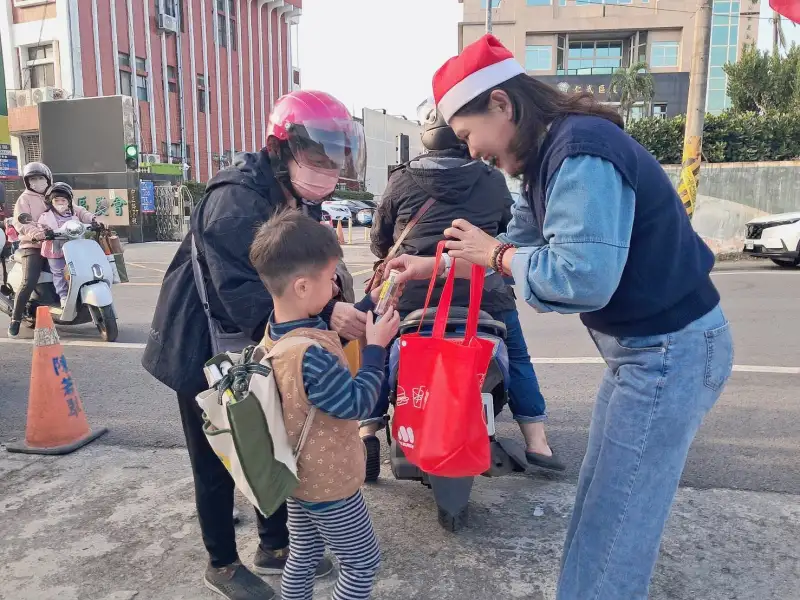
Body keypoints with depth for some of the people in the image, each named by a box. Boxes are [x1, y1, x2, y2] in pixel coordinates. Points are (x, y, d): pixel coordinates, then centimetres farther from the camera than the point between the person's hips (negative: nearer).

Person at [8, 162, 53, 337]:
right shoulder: (25, 198, 4)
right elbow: (20, 223, -8)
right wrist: (36, 234, -28)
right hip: (32, 246, -5)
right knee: (29, 283, -17)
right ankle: (15, 318, -3)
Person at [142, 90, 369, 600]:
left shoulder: (299, 198, 3)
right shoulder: (237, 200, -27)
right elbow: (242, 293, -36)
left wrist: (345, 308, -14)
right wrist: (325, 314, -45)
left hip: (257, 348, 8)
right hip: (206, 351, -8)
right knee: (217, 464, 8)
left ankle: (275, 546, 35)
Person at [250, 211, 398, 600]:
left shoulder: (278, 330, -6)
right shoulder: (310, 355, -36)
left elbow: (328, 334, 11)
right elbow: (357, 404, -26)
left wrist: (370, 304, 6)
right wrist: (376, 347, -20)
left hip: (299, 473, 9)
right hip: (327, 481, -9)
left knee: (303, 557, 25)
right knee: (362, 563, 13)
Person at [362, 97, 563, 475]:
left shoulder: (401, 181, 5)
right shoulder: (493, 181, 7)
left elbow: (379, 240, 14)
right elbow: (511, 232, 20)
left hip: (413, 293, 0)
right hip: (483, 293, 1)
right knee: (517, 356, 23)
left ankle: (366, 436, 19)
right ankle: (537, 442, 24)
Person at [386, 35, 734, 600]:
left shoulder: (581, 155, -25)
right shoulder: (552, 155, 7)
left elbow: (582, 277, -32)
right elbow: (521, 245, 15)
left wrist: (493, 254, -17)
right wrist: (431, 265, 14)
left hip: (671, 353, -10)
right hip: (645, 345, 10)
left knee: (616, 519, 2)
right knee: (602, 500, 21)